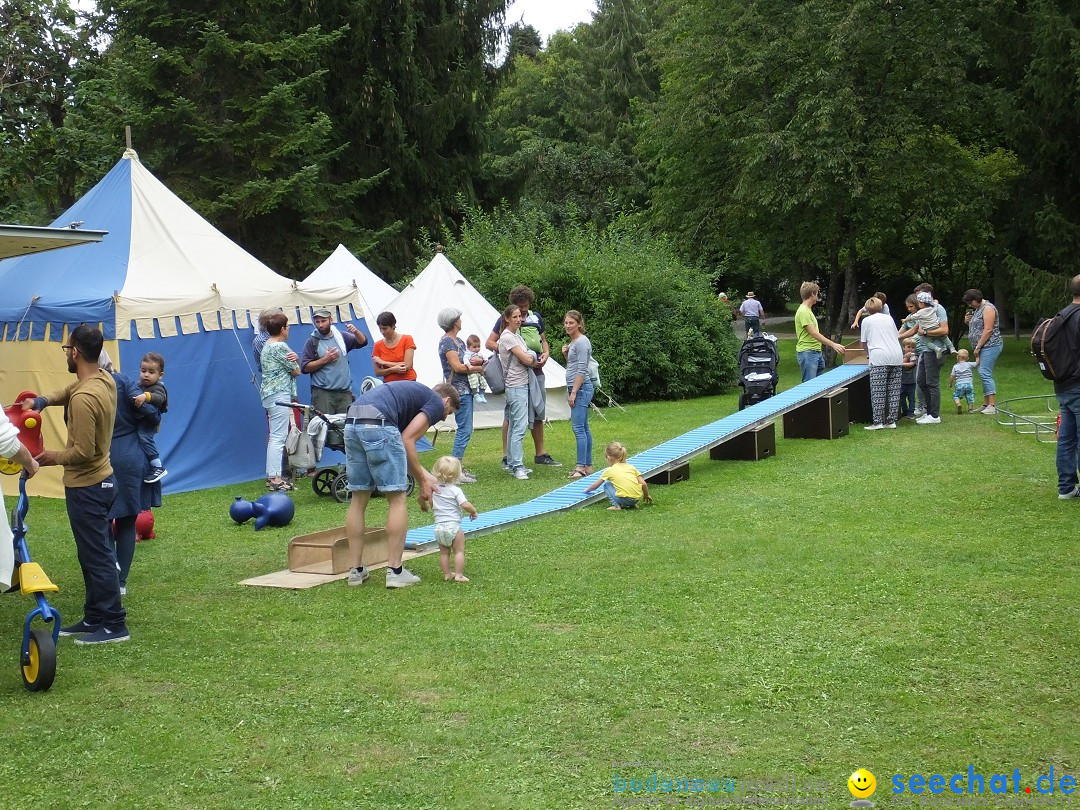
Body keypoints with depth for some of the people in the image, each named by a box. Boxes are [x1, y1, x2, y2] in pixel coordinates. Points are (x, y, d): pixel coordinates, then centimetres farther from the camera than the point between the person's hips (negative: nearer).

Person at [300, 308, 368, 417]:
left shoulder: (341, 336, 12)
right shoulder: (312, 342, 3)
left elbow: (362, 342, 9)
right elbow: (305, 367, -3)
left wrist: (356, 332, -10)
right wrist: (325, 360, -9)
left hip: (345, 391, 3)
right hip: (322, 393, -3)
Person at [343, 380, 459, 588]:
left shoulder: (416, 393, 35)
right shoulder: (437, 403, 12)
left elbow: (401, 448, 28)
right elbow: (407, 440, 0)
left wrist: (425, 477, 22)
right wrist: (423, 481, 7)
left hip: (352, 423, 8)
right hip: (378, 425, -8)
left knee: (359, 499, 16)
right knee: (397, 500, 3)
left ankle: (356, 570, 19)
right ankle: (395, 571, 5)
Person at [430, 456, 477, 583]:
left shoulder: (434, 490, 5)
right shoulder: (455, 490, -11)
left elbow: (430, 504, 16)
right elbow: (465, 505, -19)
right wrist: (473, 512, 0)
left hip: (439, 527, 5)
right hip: (453, 526, -5)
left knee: (444, 552, 13)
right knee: (459, 551, 3)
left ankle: (447, 574, 17)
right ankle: (459, 575, -1)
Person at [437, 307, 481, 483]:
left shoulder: (457, 340, 18)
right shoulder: (447, 341, -10)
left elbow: (467, 360, 19)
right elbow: (457, 366, -17)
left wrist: (479, 360, -3)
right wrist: (478, 368, -8)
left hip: (465, 388, 10)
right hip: (458, 389, -10)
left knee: (464, 429, 12)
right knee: (465, 430, -11)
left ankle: (458, 467, 16)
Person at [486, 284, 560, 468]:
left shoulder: (536, 318, 11)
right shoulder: (505, 319, -3)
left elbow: (543, 341, 21)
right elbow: (489, 343, -3)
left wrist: (546, 354, -1)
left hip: (536, 371, 5)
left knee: (538, 413, 13)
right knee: (510, 415, -2)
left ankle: (540, 454, 24)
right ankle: (507, 457, 3)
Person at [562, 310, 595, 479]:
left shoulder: (582, 342, -12)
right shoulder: (573, 342, 17)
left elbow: (582, 370, -16)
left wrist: (574, 392, -18)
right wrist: (566, 354, 7)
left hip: (581, 388, -10)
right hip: (576, 388, 10)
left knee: (579, 428, -12)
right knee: (584, 428, 10)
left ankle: (581, 467, -12)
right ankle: (588, 466, 13)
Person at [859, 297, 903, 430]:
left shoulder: (866, 320, 10)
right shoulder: (889, 318, 20)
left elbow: (864, 342, 17)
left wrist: (868, 354, 35)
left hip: (879, 357, -5)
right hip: (897, 356, 5)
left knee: (878, 390, -6)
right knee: (894, 389, 5)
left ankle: (877, 422, -11)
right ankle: (891, 420, 5)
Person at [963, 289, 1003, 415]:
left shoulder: (987, 308, -10)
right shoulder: (977, 309, 21)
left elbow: (988, 330, -17)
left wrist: (978, 347, -15)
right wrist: (968, 322, 10)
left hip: (990, 346, -10)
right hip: (983, 348, 10)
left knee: (984, 373, -16)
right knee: (985, 374, 8)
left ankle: (992, 405, -19)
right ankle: (986, 404, 9)